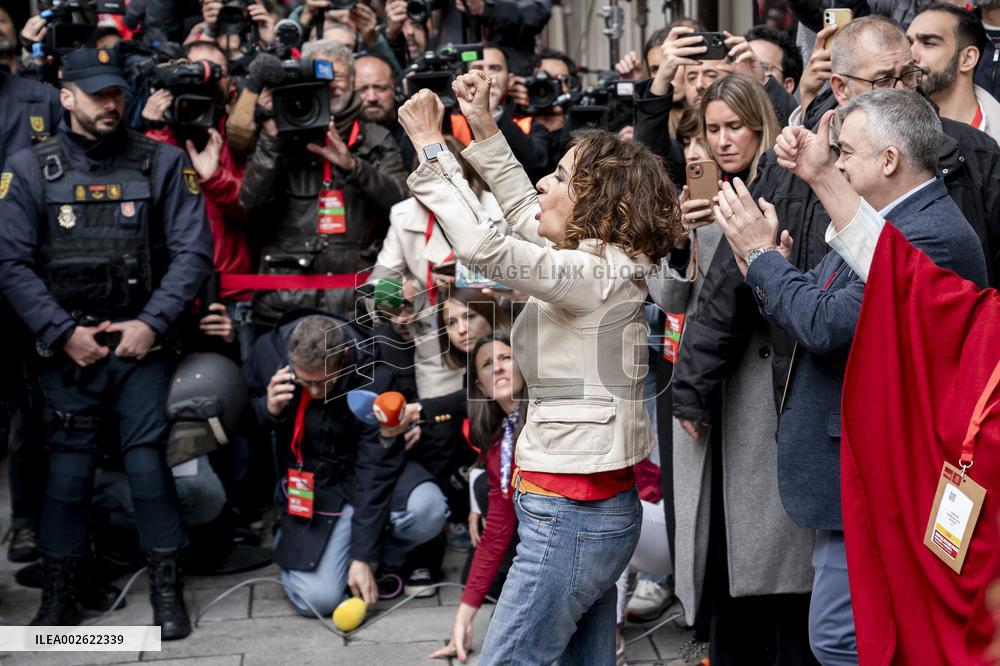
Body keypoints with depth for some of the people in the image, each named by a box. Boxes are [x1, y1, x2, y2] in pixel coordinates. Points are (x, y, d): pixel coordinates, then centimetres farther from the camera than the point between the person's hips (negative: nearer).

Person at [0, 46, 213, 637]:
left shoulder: (163, 163, 2)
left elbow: (193, 251, -2)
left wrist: (152, 323, -10)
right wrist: (63, 333, -7)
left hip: (141, 340, -1)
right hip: (67, 345, 1)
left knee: (148, 459, -4)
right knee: (69, 466, 5)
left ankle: (168, 591, 8)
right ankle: (59, 595, 18)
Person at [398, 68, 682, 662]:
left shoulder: (596, 275, -18)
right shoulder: (603, 262, 9)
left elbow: (484, 246, -28)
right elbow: (524, 210, 24)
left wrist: (431, 147, -19)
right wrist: (484, 127, 18)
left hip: (572, 516, -10)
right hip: (598, 504, 10)